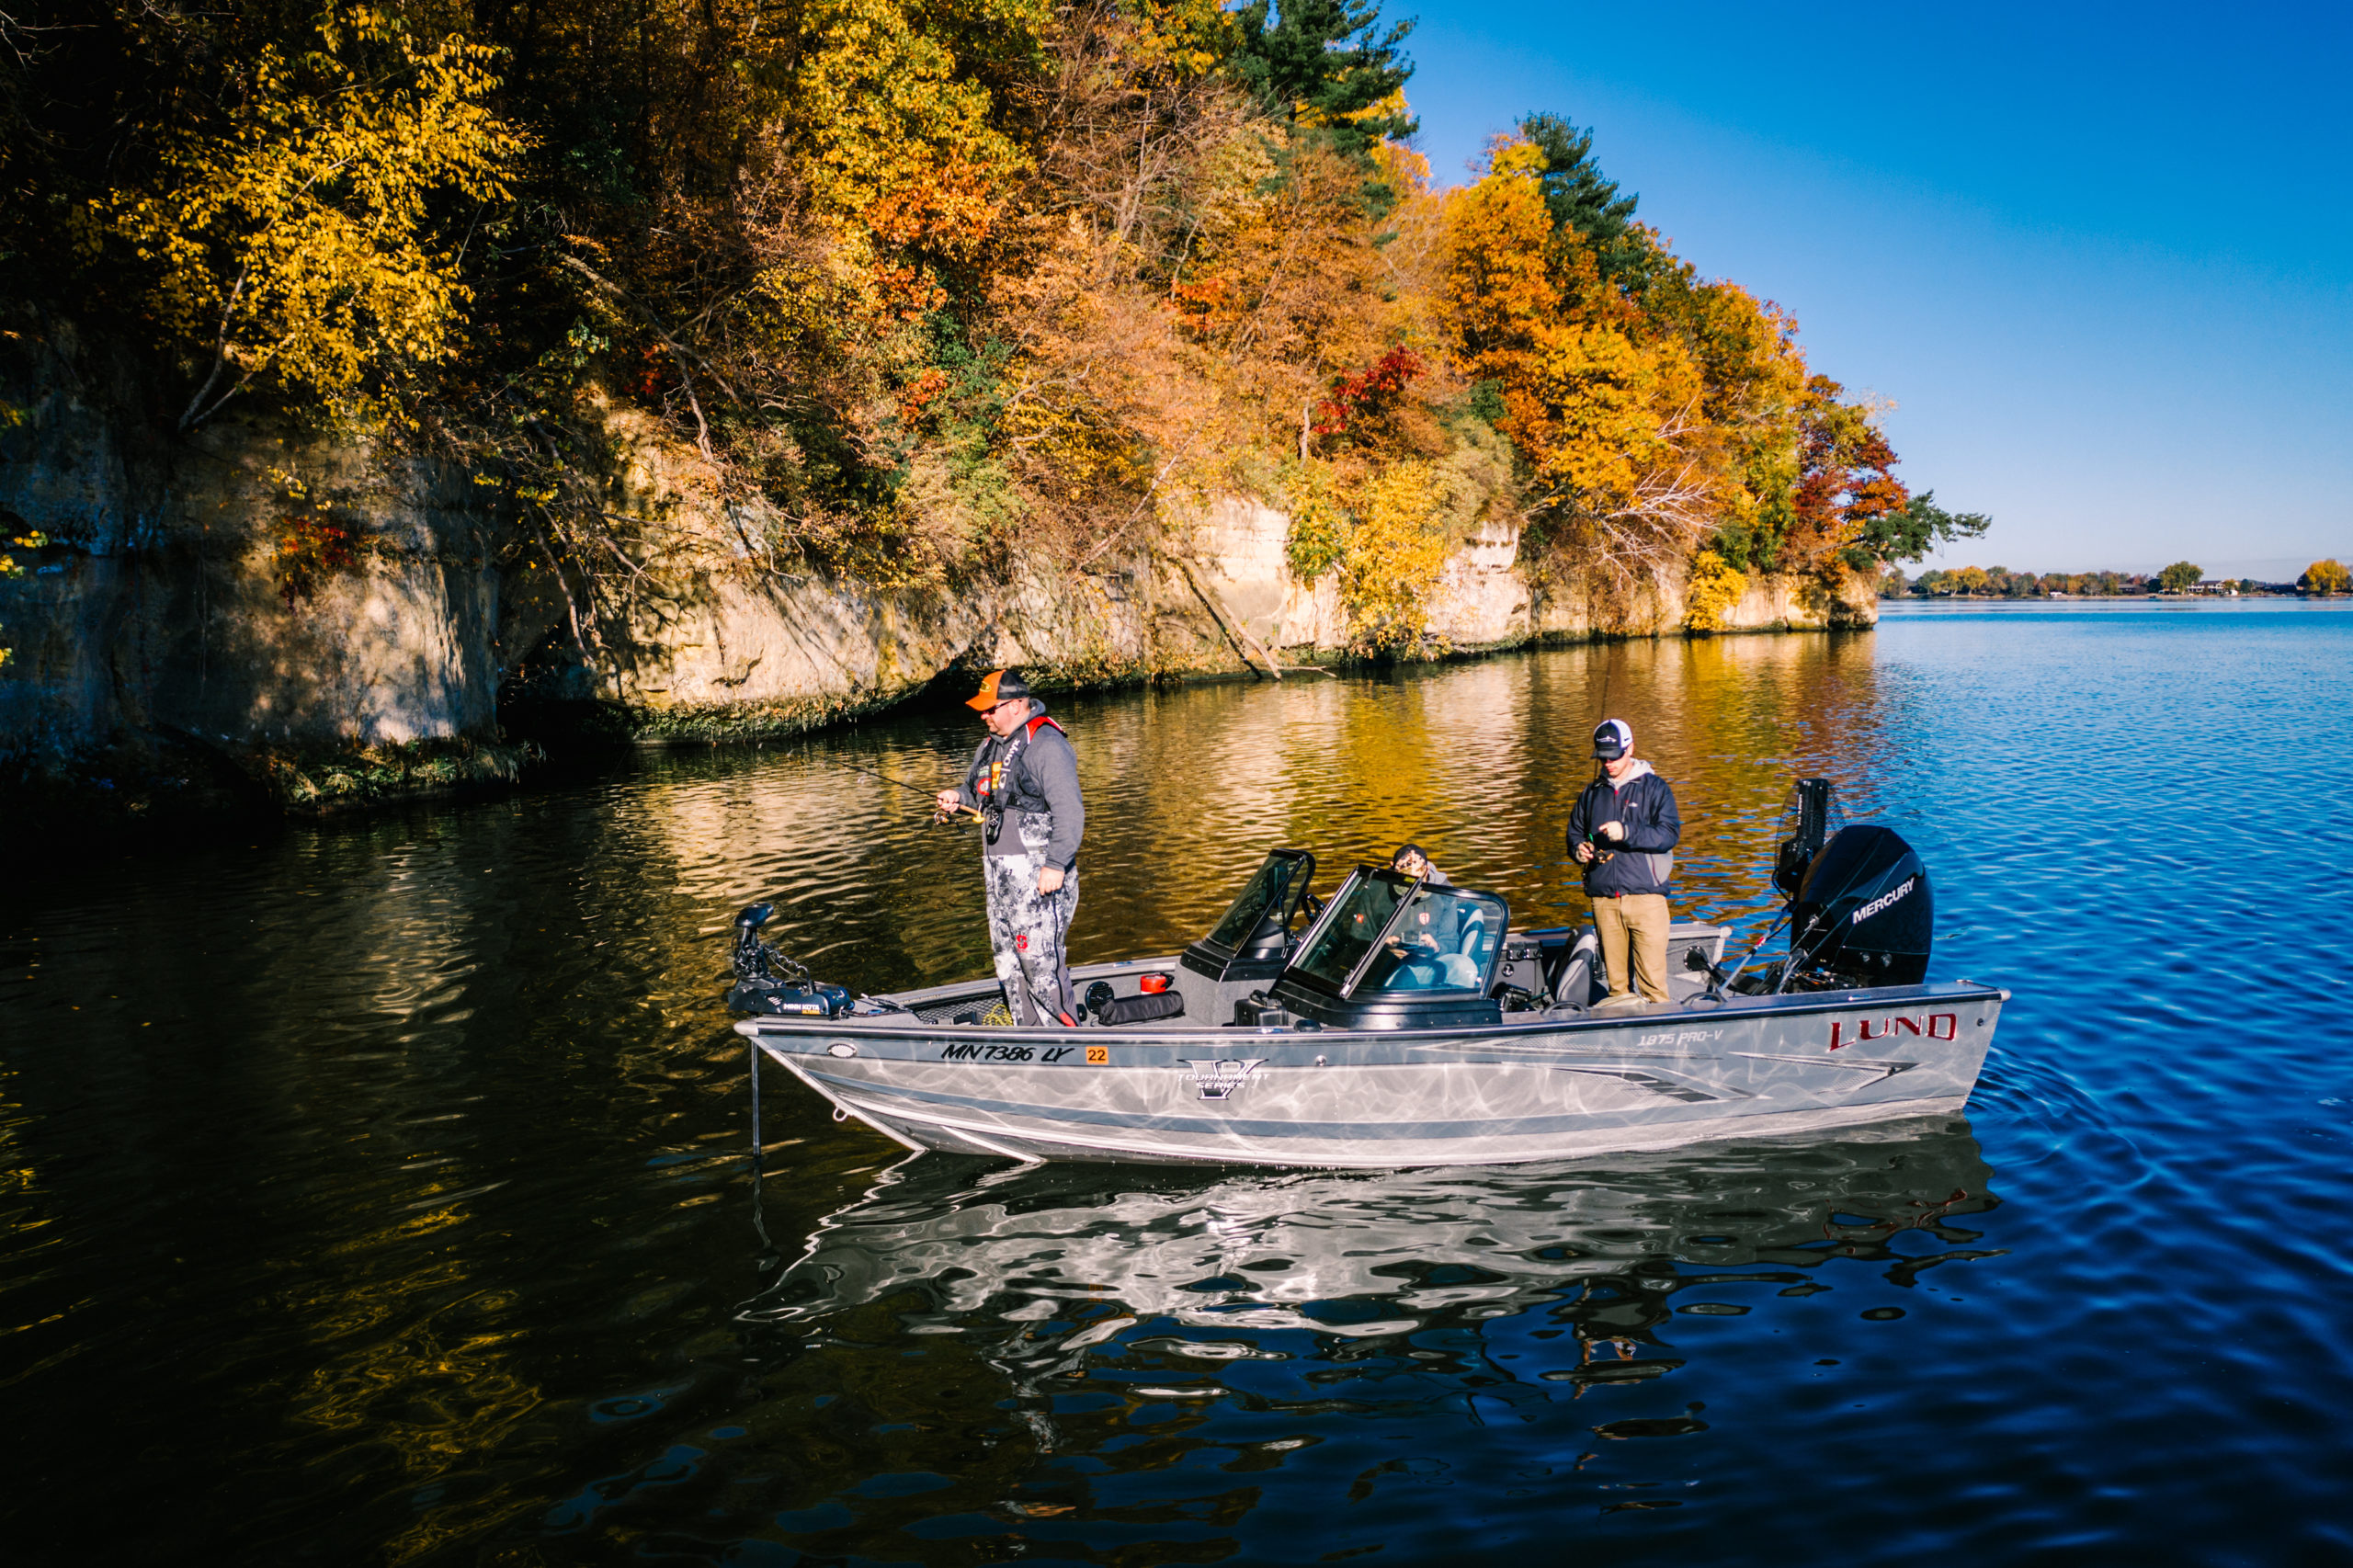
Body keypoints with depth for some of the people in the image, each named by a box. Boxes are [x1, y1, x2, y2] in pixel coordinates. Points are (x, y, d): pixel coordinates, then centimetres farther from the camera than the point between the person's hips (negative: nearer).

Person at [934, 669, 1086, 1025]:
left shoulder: (1046, 745, -15)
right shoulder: (990, 746, 14)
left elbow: (1069, 812, -20)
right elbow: (978, 789, 31)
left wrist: (1056, 866, -24)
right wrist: (958, 796, 7)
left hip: (1038, 874, -9)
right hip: (999, 874, 9)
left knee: (1040, 959, -11)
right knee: (1008, 959, 13)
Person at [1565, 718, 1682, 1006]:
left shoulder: (1654, 788, 4)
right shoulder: (1592, 793, 17)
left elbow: (1670, 833, -8)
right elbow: (1574, 830, 26)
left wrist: (1627, 832, -20)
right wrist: (1578, 848, 2)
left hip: (1645, 894, -4)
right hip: (1603, 898, 4)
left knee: (1651, 969, -7)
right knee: (1613, 968, 6)